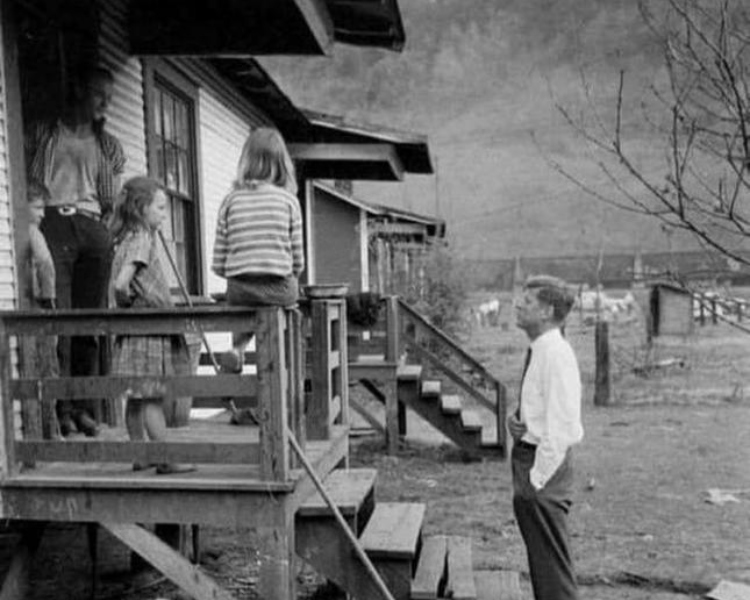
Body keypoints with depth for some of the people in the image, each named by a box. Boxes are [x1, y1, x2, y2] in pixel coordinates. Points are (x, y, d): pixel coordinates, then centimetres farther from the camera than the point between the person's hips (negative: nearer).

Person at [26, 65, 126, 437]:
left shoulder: (107, 145, 23)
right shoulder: (44, 134, 16)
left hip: (93, 229, 3)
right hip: (54, 223, -3)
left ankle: (85, 407, 1)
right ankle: (60, 406, -12)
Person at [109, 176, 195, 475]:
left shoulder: (128, 239, 13)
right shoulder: (142, 239, -15)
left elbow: (118, 285, 17)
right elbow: (121, 285, -24)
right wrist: (133, 301, -8)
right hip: (147, 326, -9)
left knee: (137, 397, 13)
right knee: (153, 397, -4)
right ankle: (165, 459, 3)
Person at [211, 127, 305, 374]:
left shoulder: (230, 201, 1)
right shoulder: (288, 200, -3)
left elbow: (218, 265, 0)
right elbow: (298, 261, -2)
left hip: (239, 291, 2)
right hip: (279, 290, -2)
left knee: (248, 307, 29)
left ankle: (237, 347, 7)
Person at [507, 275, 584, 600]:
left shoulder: (555, 354, -20)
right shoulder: (539, 351, 9)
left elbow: (560, 425, -22)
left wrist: (537, 478, -20)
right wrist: (515, 419, 1)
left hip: (544, 463, -9)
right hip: (529, 456, 9)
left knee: (552, 563, 3)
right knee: (541, 560, 22)